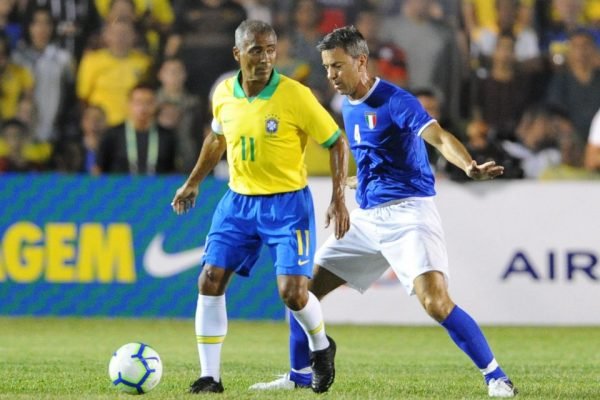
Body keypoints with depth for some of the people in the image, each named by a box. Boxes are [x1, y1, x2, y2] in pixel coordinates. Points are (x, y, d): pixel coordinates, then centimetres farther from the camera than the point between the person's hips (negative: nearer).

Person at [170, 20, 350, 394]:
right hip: (239, 199, 4)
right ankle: (210, 376, 3)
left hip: (287, 203, -4)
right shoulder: (224, 94, -2)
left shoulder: (295, 96, -17)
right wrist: (193, 183, 25)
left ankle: (321, 347, 20)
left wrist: (339, 199, -15)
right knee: (210, 281, -6)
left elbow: (337, 142, -8)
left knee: (293, 291, -14)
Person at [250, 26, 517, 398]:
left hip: (407, 212, -9)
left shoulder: (395, 101, -15)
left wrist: (469, 167, -48)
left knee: (435, 301, -24)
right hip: (366, 218, 9)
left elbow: (439, 137, -30)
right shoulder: (349, 106, 10)